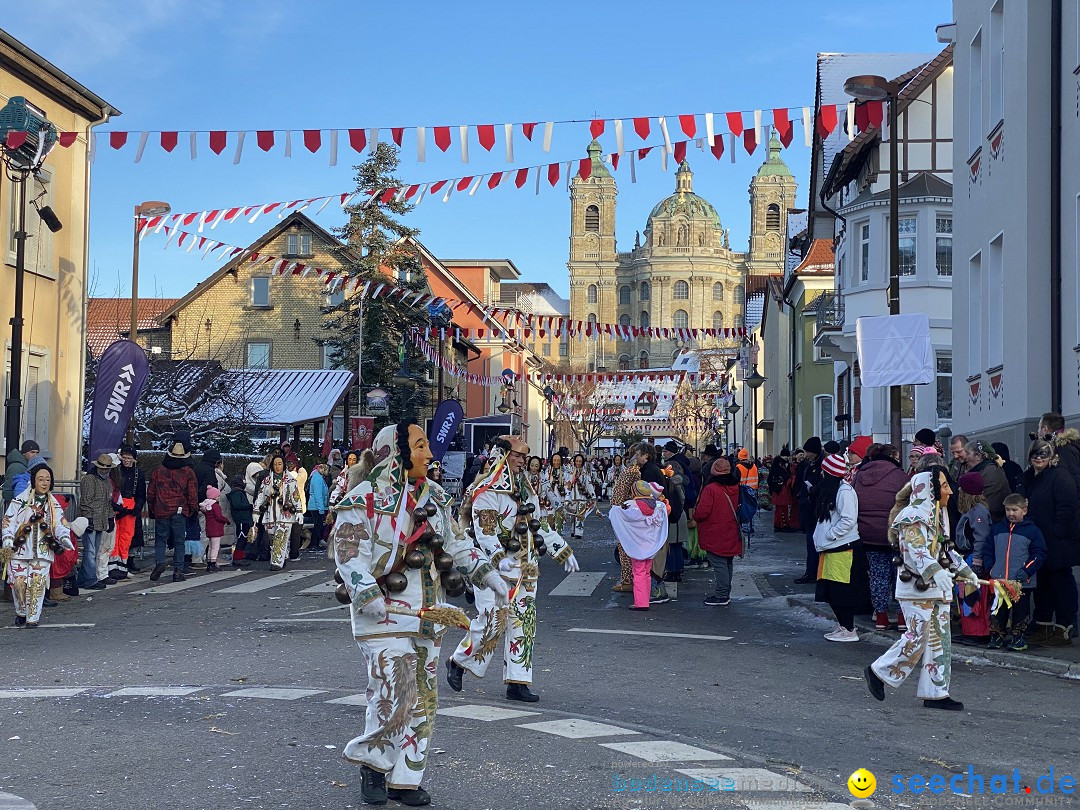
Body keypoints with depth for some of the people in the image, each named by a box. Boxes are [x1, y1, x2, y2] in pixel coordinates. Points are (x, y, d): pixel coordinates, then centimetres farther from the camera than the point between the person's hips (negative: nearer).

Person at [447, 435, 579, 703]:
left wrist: (562, 551, 19)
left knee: (524, 622, 5)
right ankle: (458, 662, 12)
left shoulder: (525, 490, 16)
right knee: (493, 621, -11)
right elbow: (484, 531, -20)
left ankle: (517, 682, 9)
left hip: (525, 567, 8)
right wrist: (499, 559, -33)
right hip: (495, 568, -8)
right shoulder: (487, 492, -11)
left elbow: (541, 524, 24)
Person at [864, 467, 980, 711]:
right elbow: (916, 549, -27)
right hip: (917, 589, -10)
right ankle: (878, 672, 7)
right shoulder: (914, 516, -14)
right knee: (917, 637, -10)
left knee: (940, 638, 7)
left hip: (938, 588, 10)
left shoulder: (938, 513, 17)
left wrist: (966, 572, 30)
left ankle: (936, 693, 12)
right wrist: (935, 572, -41)